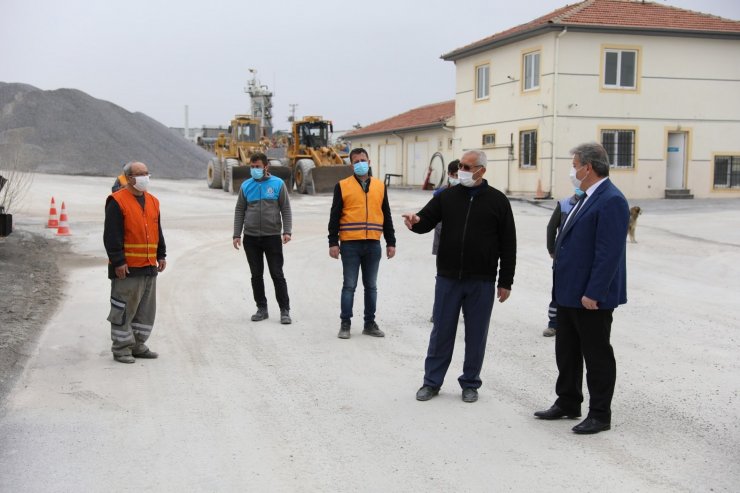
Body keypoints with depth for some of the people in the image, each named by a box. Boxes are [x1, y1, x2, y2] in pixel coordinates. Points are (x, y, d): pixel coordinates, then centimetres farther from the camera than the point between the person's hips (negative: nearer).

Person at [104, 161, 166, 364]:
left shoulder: (152, 201, 14)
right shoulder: (117, 202, -9)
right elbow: (111, 235, -14)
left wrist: (161, 255, 15)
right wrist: (118, 261, -18)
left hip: (149, 267, 7)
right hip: (127, 268, -7)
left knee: (146, 309, 13)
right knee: (124, 309, -1)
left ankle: (138, 345, 24)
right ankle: (121, 348, 10)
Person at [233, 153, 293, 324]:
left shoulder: (278, 184, 0)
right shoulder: (246, 186, 7)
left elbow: (286, 209, 0)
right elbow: (239, 211, 10)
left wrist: (287, 231, -10)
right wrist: (236, 235, 4)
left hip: (272, 237, -3)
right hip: (251, 238, 3)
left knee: (277, 275, -1)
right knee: (256, 275, 9)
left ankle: (284, 311, 6)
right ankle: (262, 309, 19)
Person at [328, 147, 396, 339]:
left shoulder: (380, 186, 11)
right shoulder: (342, 186, 2)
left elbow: (386, 216, 14)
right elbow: (335, 216, 0)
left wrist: (391, 242, 11)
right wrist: (333, 243, -6)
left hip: (373, 244, 3)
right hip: (350, 244, -3)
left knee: (371, 286, 10)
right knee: (349, 286, 2)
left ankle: (370, 323, 20)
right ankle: (345, 324, 11)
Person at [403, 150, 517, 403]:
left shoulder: (497, 201, 0)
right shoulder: (447, 197, 5)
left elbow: (508, 244, 1)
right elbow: (426, 220, 2)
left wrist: (505, 281, -1)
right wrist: (415, 221, -25)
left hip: (481, 282, -1)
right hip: (448, 278, 1)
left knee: (476, 334, 9)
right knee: (441, 332, 8)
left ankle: (470, 383, 23)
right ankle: (432, 381, 20)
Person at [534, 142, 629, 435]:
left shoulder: (611, 201, -18)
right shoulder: (586, 199, 13)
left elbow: (609, 253, -23)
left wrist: (593, 293, -24)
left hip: (591, 297, -10)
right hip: (570, 293, 10)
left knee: (597, 356, 3)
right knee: (567, 352, 18)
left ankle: (600, 415, 15)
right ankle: (568, 404, 32)